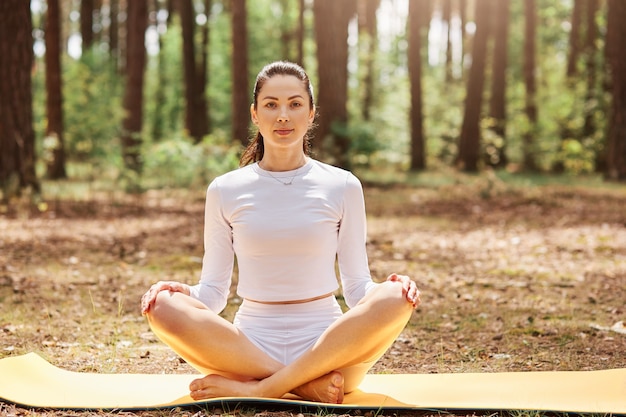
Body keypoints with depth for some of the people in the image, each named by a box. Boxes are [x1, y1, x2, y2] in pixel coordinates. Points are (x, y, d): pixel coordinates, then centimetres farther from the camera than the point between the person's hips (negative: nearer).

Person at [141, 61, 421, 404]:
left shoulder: (342, 186, 5)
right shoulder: (225, 191, 6)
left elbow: (357, 288, 5)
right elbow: (214, 291, 7)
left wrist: (392, 289, -17)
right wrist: (184, 294, -15)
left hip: (327, 345, 0)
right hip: (249, 346, 0)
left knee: (394, 299, -29)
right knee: (165, 306, -25)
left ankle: (252, 387, -24)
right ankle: (306, 385, -24)